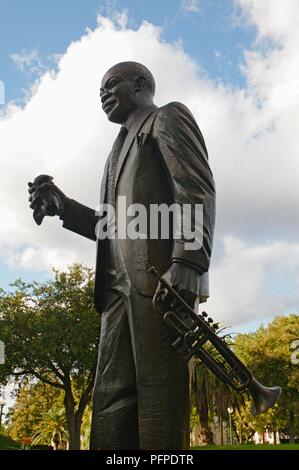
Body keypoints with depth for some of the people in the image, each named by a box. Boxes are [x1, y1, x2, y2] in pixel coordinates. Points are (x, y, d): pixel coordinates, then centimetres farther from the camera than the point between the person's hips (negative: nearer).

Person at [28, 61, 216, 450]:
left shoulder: (168, 118, 10)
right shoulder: (122, 149, 34)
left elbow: (197, 192, -7)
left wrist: (186, 263, -21)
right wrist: (63, 206, 14)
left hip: (161, 275, -8)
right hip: (120, 285, 8)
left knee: (158, 387, -10)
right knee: (112, 397, 1)